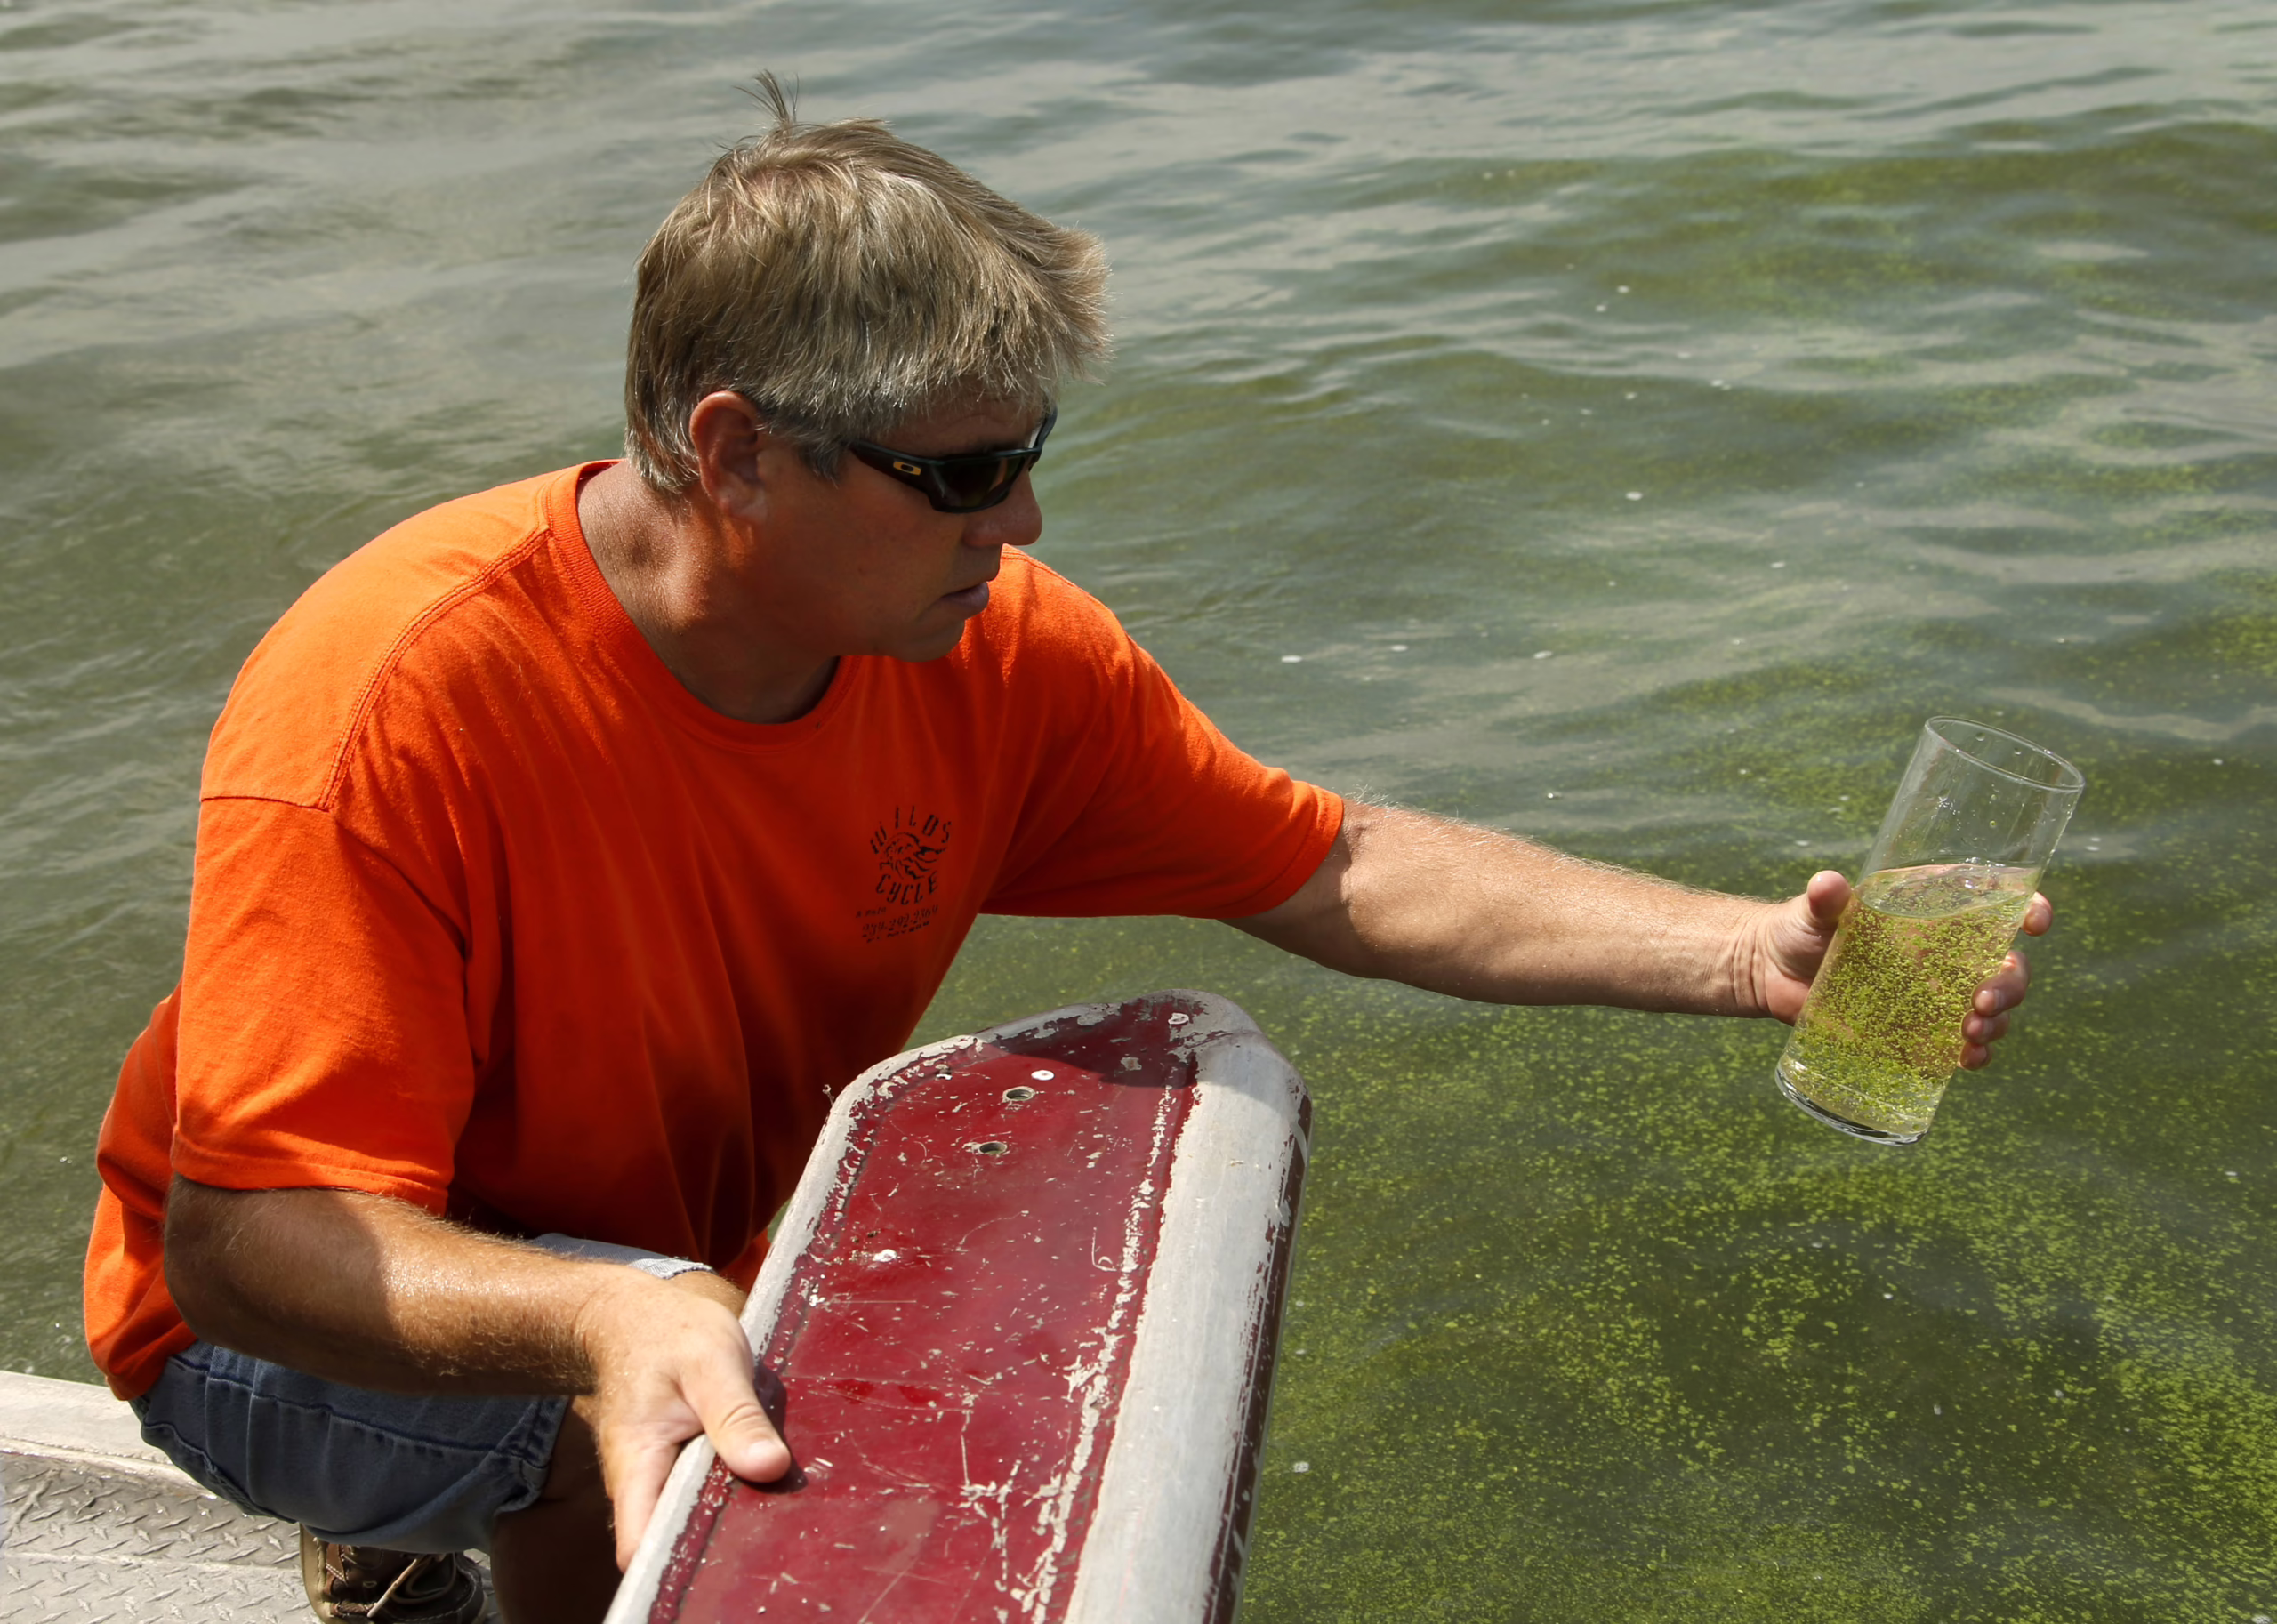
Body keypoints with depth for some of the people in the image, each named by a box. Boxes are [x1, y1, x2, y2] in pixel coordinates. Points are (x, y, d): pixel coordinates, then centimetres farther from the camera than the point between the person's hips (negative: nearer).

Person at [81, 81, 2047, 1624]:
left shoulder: (1002, 656, -17)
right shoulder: (397, 701, -33)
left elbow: (1341, 871, -12)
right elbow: (254, 1235, -33)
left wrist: (1742, 951, -20)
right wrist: (606, 1322, -52)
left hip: (711, 1254, 7)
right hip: (305, 1338, -6)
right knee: (641, 1407, -35)